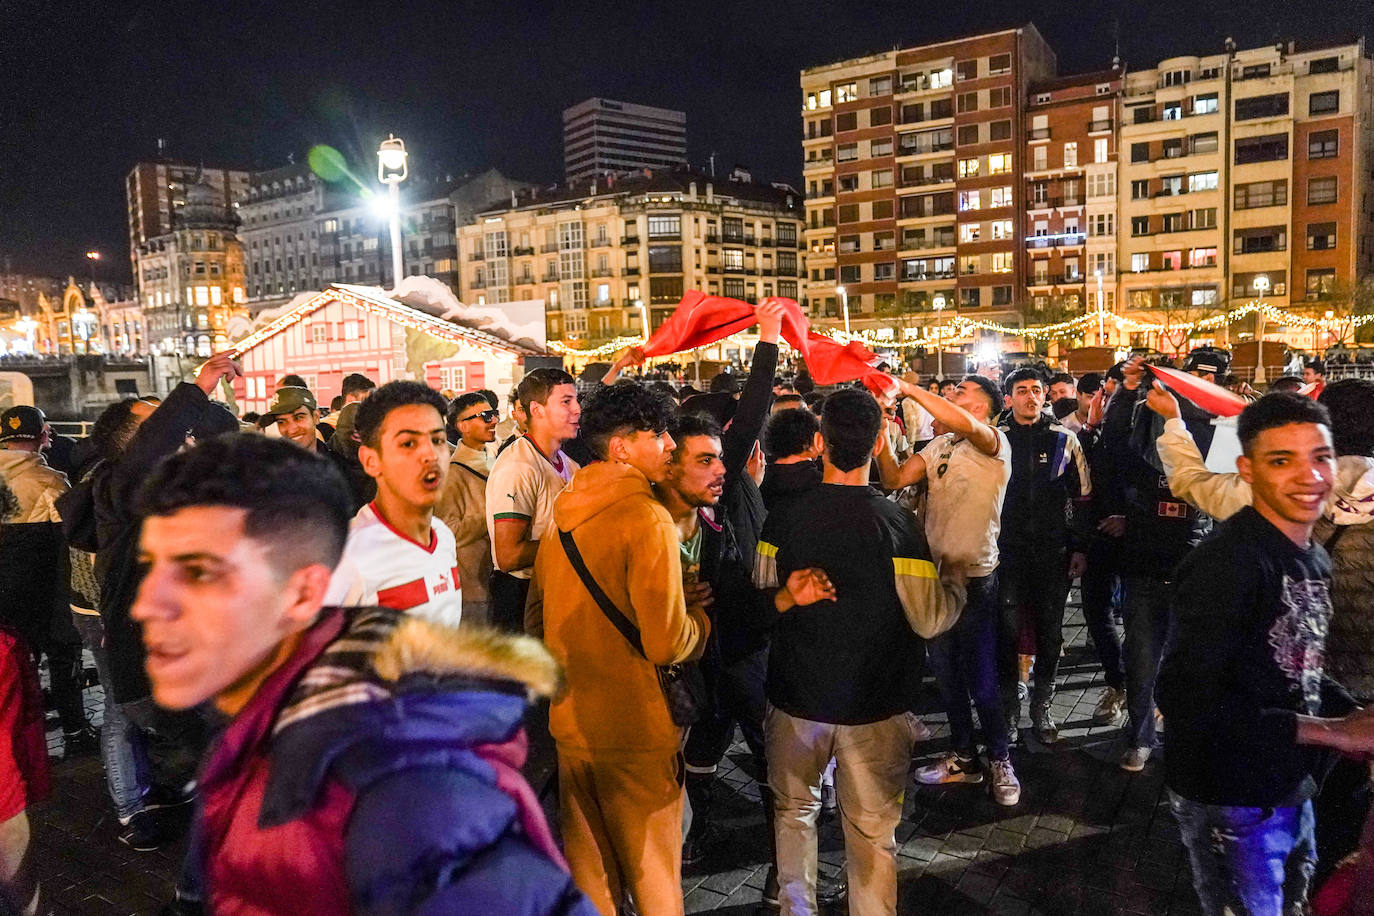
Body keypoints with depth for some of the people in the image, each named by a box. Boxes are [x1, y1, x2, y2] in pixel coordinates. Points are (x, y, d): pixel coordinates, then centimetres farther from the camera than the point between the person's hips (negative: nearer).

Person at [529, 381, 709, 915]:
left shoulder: (563, 513, 5)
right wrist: (700, 618, -3)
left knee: (588, 867, 20)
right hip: (634, 729, -7)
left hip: (570, 718, 7)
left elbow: (538, 608, 15)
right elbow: (667, 643, -21)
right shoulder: (647, 518, -19)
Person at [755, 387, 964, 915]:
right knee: (872, 831, 15)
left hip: (797, 696, 2)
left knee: (794, 810, 23)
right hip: (873, 705, -2)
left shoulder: (784, 518, -11)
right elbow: (931, 621, -11)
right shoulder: (896, 524, -17)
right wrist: (955, 579, 3)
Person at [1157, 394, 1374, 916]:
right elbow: (1186, 697, -29)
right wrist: (1326, 730, -24)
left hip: (1293, 790, 9)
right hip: (1231, 801, -9)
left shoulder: (1315, 559, 6)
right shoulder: (1228, 563, -24)